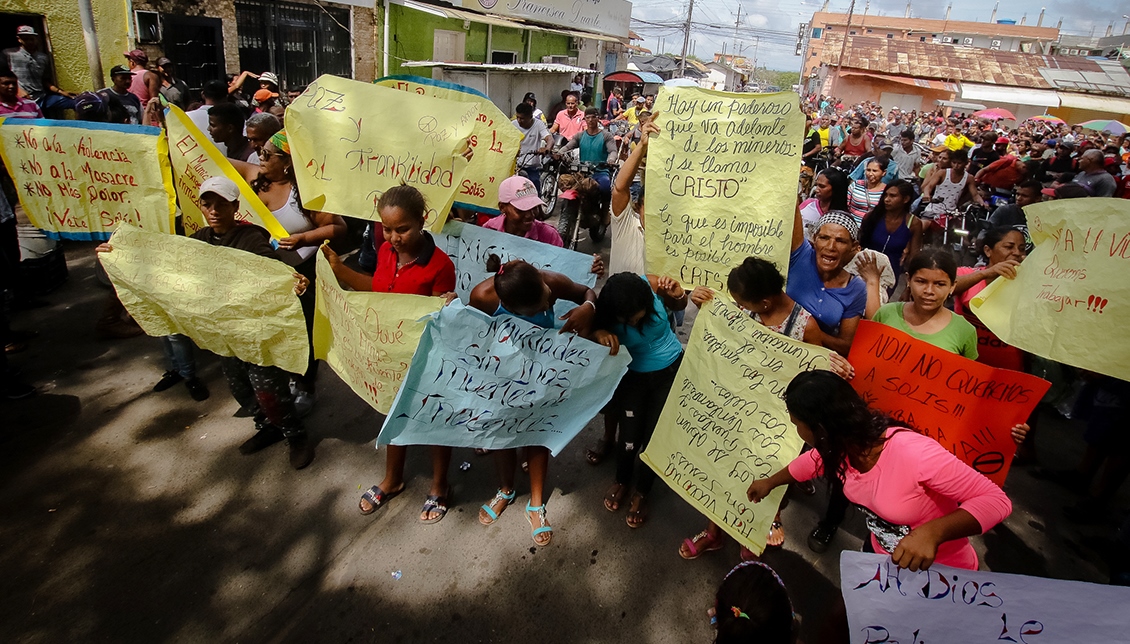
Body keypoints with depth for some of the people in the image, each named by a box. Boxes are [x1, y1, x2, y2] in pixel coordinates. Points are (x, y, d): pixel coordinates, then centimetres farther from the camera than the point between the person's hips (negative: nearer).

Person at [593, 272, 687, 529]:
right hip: (633, 376, -1)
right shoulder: (605, 314, -24)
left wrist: (679, 294, -24)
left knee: (654, 437, 3)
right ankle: (622, 481, 35)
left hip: (671, 370, 1)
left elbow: (680, 306, -1)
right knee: (630, 437, -1)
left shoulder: (651, 284, -21)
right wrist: (598, 334, -45)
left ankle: (642, 492, 31)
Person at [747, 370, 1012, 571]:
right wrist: (770, 482, 25)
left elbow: (997, 500, -29)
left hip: (939, 573, -6)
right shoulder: (842, 445, -14)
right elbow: (814, 461, 10)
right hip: (882, 555, 6)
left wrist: (933, 531, -45)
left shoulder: (914, 453, -37)